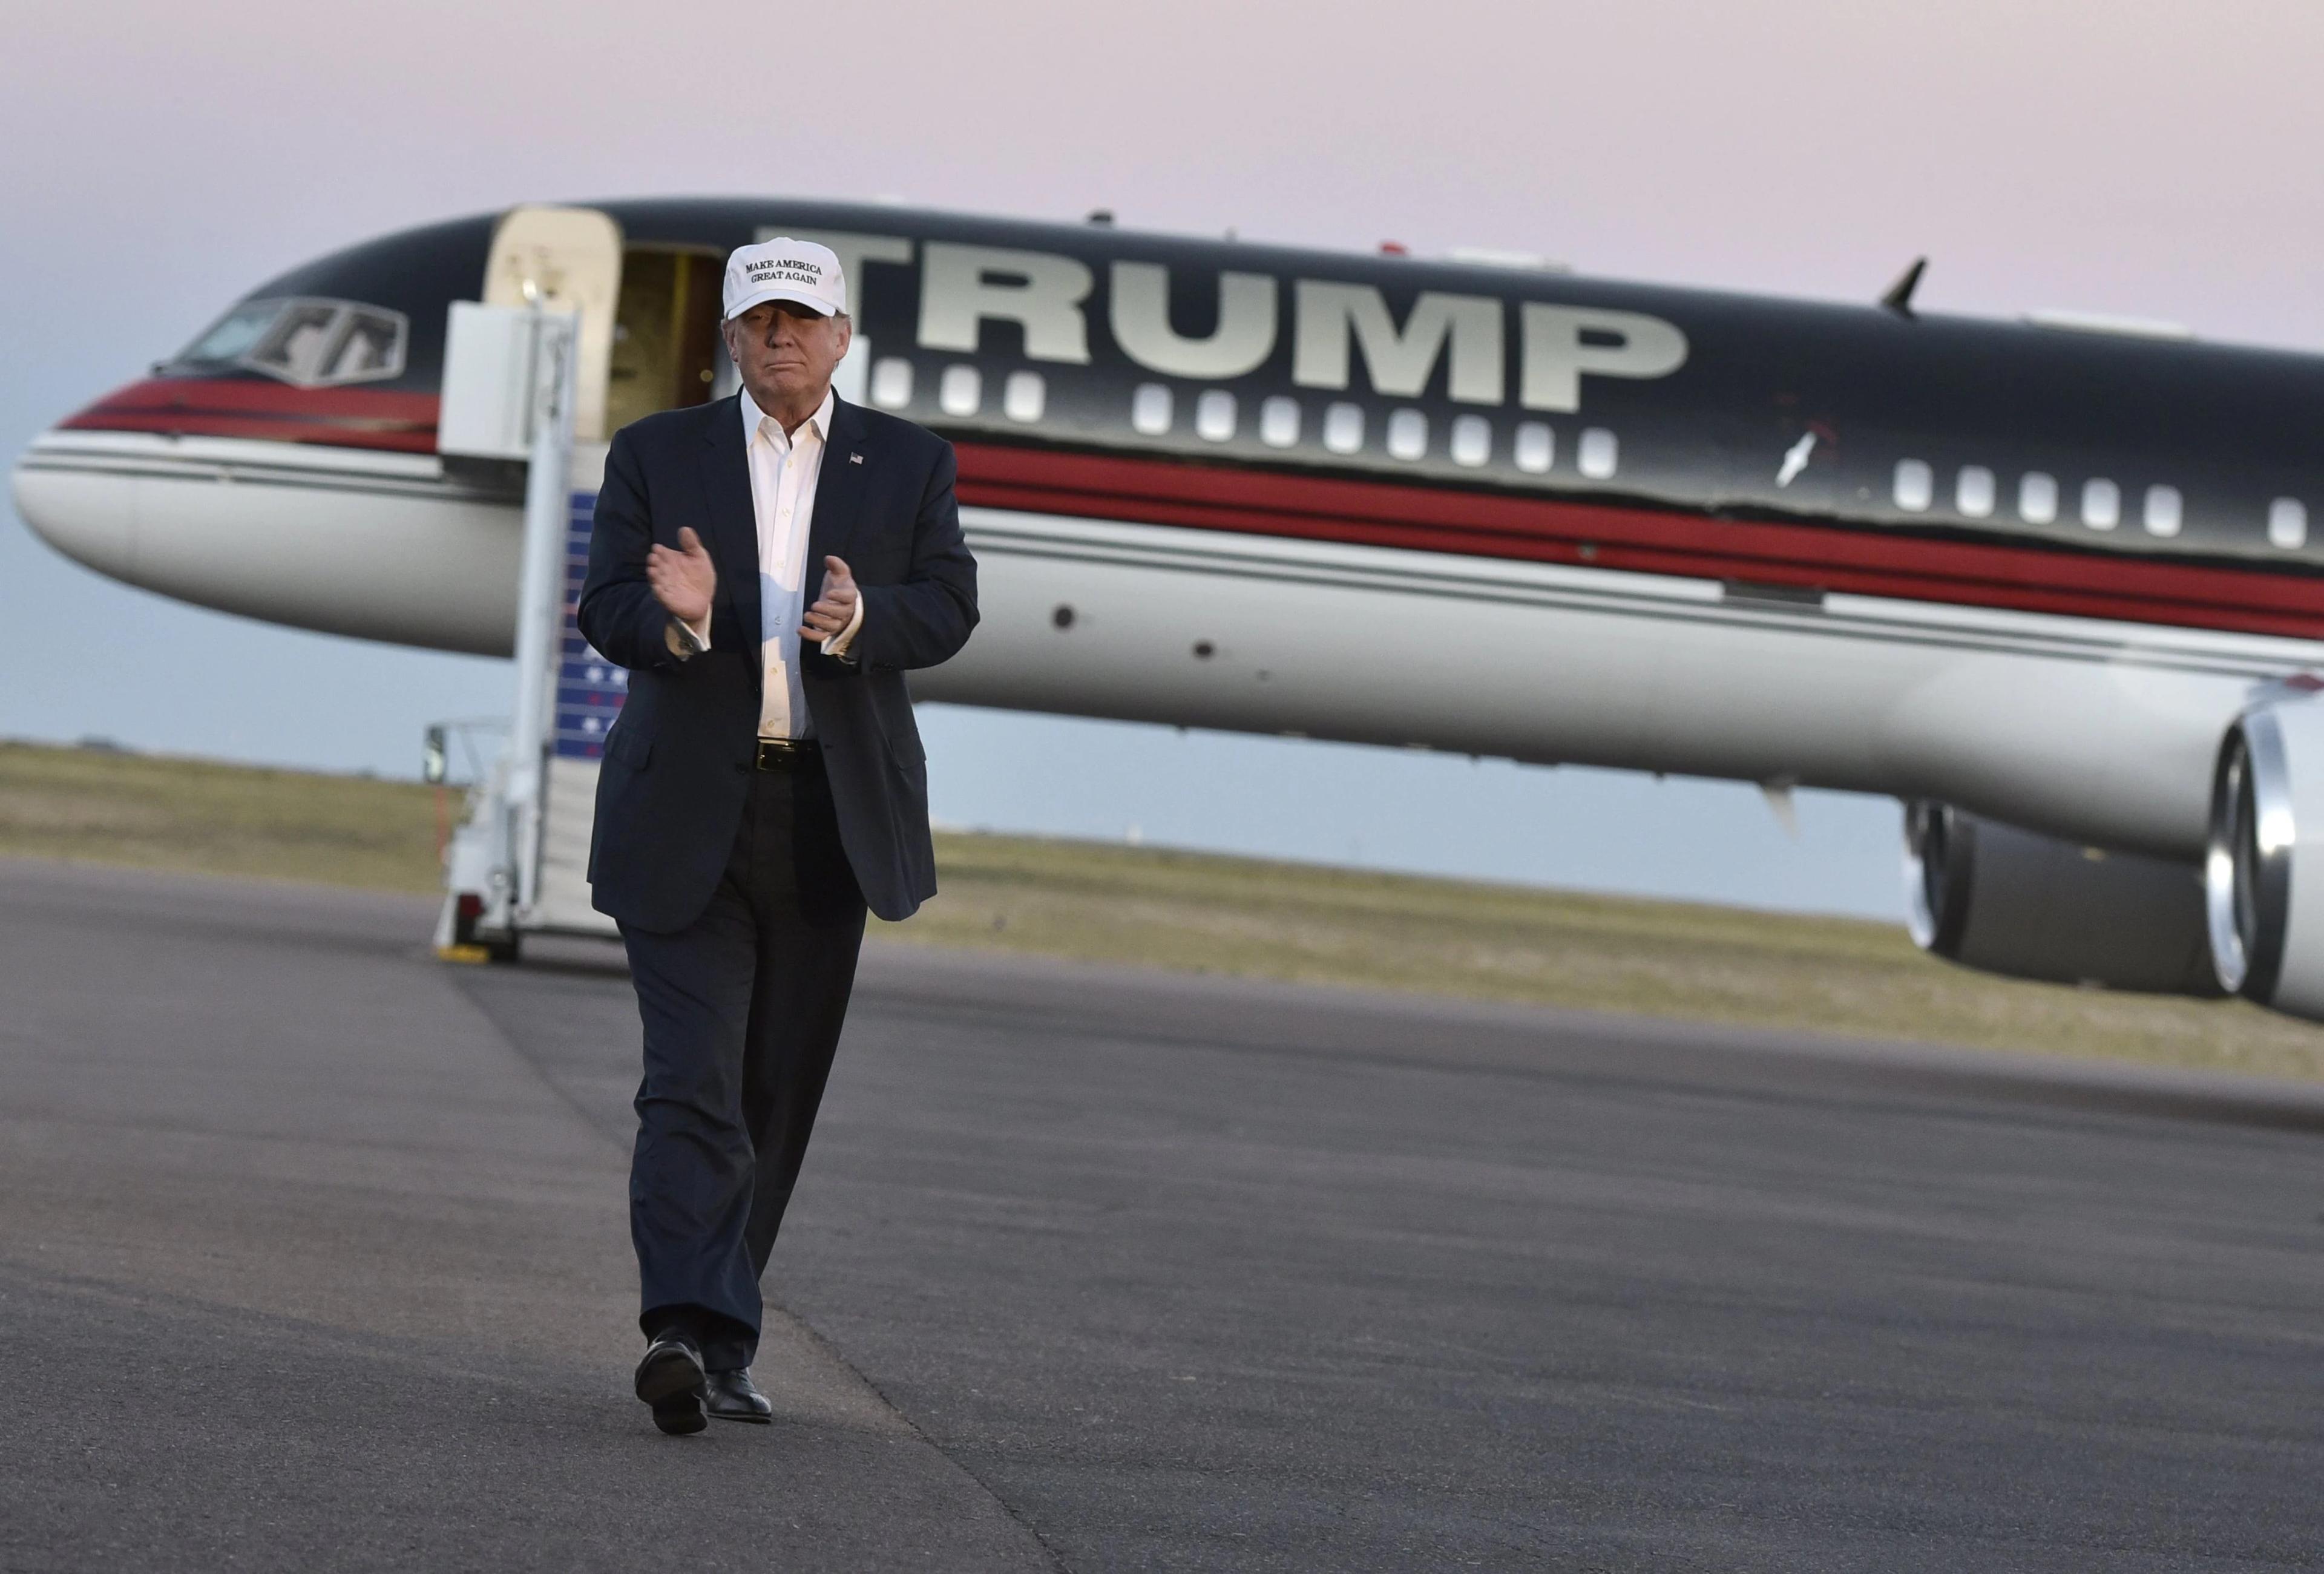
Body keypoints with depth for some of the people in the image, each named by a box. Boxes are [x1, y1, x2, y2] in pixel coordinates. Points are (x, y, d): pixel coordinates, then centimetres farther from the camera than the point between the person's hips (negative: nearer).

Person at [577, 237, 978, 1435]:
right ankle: (685, 1331, -26)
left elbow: (947, 607, -1)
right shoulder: (656, 456, 7)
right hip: (687, 816, -2)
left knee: (777, 1091, 7)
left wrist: (859, 620, -22)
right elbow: (605, 611, -1)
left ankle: (721, 1347, 17)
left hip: (832, 820, 2)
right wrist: (676, 616, -24)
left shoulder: (908, 464, 10)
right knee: (693, 1080, -15)